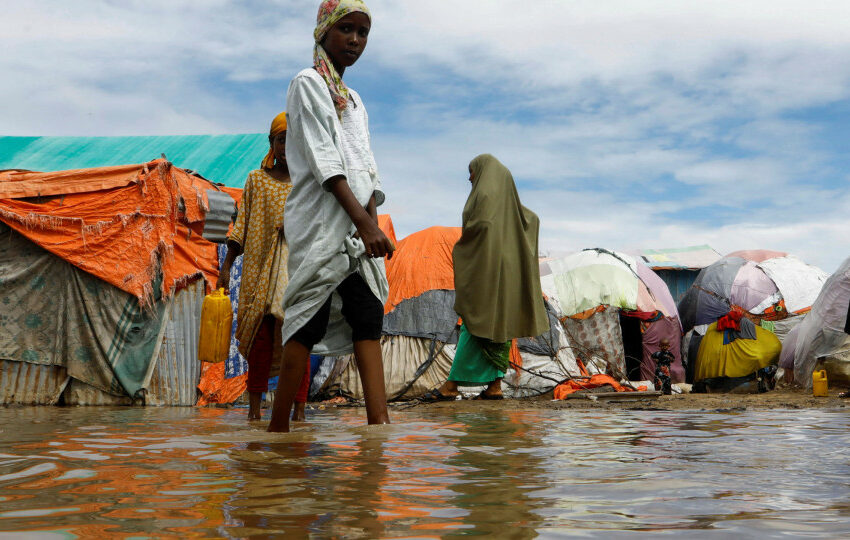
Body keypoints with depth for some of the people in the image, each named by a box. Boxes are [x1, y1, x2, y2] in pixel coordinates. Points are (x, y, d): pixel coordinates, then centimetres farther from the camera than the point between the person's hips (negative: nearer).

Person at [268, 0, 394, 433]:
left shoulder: (354, 100, 24)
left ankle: (379, 424, -9)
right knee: (310, 320, -10)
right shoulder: (307, 84, 1)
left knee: (369, 318, -4)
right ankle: (278, 428, -4)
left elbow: (366, 166, 16)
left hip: (357, 229, 7)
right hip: (321, 224, -7)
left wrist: (373, 220, -1)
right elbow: (323, 161, -11)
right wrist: (363, 222, -18)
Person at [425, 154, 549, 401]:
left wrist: (461, 244, -5)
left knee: (476, 323, -10)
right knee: (496, 324, 7)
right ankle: (495, 385, 5)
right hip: (505, 269, 9)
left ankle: (452, 385, -9)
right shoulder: (505, 197, 18)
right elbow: (532, 218, 26)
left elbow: (481, 223, -22)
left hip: (485, 265, -9)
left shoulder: (486, 192, -8)